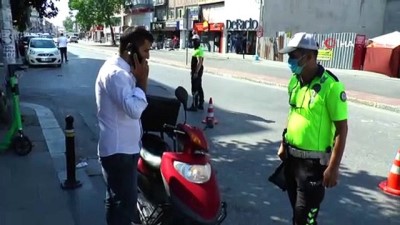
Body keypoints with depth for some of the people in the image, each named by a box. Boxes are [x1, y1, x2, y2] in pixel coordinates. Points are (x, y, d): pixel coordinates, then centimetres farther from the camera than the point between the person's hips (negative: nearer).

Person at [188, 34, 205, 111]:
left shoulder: (199, 51, -17)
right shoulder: (196, 50, 16)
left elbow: (199, 62, -25)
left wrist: (196, 72, -27)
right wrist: (192, 71, 21)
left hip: (197, 72, -11)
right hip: (196, 71, 11)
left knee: (195, 89, -8)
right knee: (199, 88, 14)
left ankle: (194, 106, -5)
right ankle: (201, 104, 22)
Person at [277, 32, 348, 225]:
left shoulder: (330, 86, -20)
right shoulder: (294, 81, 4)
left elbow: (342, 128, -17)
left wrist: (333, 167, -17)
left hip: (314, 161, -7)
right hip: (291, 156, 7)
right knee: (296, 207, 22)